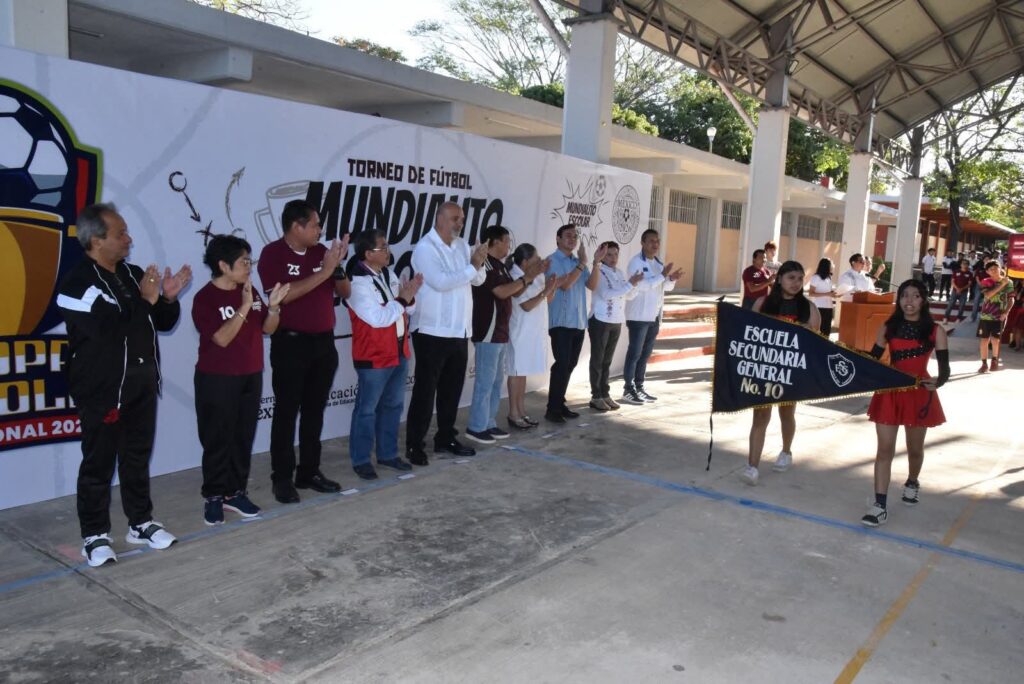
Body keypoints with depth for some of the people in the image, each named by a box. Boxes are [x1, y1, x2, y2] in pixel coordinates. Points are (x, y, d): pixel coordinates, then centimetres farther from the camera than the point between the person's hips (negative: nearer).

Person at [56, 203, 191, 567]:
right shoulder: (78, 283, -14)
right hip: (102, 389, -6)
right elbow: (107, 330, -26)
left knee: (138, 458, 15)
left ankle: (141, 523, 27)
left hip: (142, 384, 7)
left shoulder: (133, 274, 8)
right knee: (99, 463, 4)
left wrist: (168, 298, -6)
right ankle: (95, 535, 16)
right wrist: (144, 300, -20)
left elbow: (163, 322, 14)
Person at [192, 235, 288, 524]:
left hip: (251, 377, 6)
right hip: (217, 380, -6)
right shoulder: (205, 298, -13)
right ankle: (213, 497, 14)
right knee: (217, 440, 2)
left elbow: (268, 328, 8)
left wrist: (273, 306, -10)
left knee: (243, 438, 11)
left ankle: (235, 493, 21)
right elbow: (222, 338, -22)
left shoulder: (250, 291, 6)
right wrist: (244, 307, -28)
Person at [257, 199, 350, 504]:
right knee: (287, 412, 1)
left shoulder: (320, 251, 7)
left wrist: (338, 266, -10)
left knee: (315, 411, 12)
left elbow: (345, 292, 8)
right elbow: (283, 295, -22)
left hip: (324, 342, 6)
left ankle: (309, 472, 22)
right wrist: (323, 272, -21)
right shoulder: (272, 254, -8)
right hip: (290, 344, -5)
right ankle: (282, 479, 9)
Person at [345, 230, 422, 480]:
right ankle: (361, 460, 14)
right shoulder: (357, 282, -18)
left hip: (399, 352, 8)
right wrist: (402, 299, -17)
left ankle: (388, 454, 28)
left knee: (393, 406, 16)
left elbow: (408, 310, 12)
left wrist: (409, 297, -9)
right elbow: (378, 318, -24)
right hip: (373, 357, -8)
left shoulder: (388, 274, 9)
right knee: (367, 409, 2)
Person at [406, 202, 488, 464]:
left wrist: (478, 264, -11)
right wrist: (472, 266, -17)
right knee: (425, 390, -1)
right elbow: (440, 282, -22)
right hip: (432, 331, -7)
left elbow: (478, 279, 9)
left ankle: (446, 439, 26)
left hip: (459, 331, 7)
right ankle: (414, 445, 8)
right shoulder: (425, 247, -10)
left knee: (452, 389, 14)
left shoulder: (462, 245, 12)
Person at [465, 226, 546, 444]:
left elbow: (515, 292, 19)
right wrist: (526, 277, -10)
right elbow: (502, 292, -20)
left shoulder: (500, 265, 15)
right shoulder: (485, 263, -13)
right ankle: (476, 427, 0)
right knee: (485, 380, -6)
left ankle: (488, 423, 21)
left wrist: (530, 275, 7)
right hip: (488, 332, -10)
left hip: (500, 332, 10)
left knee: (497, 380, 14)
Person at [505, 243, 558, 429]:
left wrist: (552, 288, -4)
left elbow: (546, 301, 14)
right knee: (517, 372, -1)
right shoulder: (515, 277, -15)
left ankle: (522, 411, 20)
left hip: (534, 331, 8)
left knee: (523, 372, 13)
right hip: (521, 332, -8)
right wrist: (545, 290, -20)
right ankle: (513, 414, 5)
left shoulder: (537, 276, 7)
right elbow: (527, 305, -20)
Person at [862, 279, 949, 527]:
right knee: (884, 449, -3)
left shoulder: (935, 331, -4)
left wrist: (937, 382, -29)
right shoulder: (888, 328, 1)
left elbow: (944, 367, -8)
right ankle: (880, 505, -1)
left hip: (919, 395, 0)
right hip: (890, 393, 1)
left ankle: (912, 483, 48)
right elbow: (872, 358, 4)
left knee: (915, 448, 17)